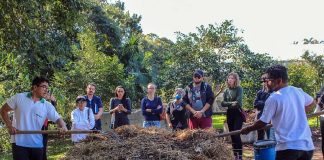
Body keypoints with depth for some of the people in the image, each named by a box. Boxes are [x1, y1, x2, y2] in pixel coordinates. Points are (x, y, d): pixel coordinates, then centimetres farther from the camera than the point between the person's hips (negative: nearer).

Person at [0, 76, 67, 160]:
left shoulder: (47, 106, 0)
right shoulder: (19, 97, -3)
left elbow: (58, 119, -4)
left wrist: (63, 127, -27)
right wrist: (9, 126, -5)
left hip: (37, 144, 3)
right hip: (19, 143, -3)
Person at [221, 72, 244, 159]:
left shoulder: (239, 89, -3)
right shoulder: (226, 90, 10)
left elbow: (238, 102, -16)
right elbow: (223, 103, 0)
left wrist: (229, 104, -9)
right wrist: (232, 103, -14)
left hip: (238, 113, -5)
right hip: (229, 114, 5)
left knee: (236, 134, -13)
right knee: (232, 135, 7)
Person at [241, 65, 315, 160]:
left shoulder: (274, 98, -10)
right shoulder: (298, 91, 9)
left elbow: (262, 123, -3)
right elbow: (311, 103, 30)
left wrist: (247, 129, 13)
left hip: (288, 146, -6)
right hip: (307, 144, 7)